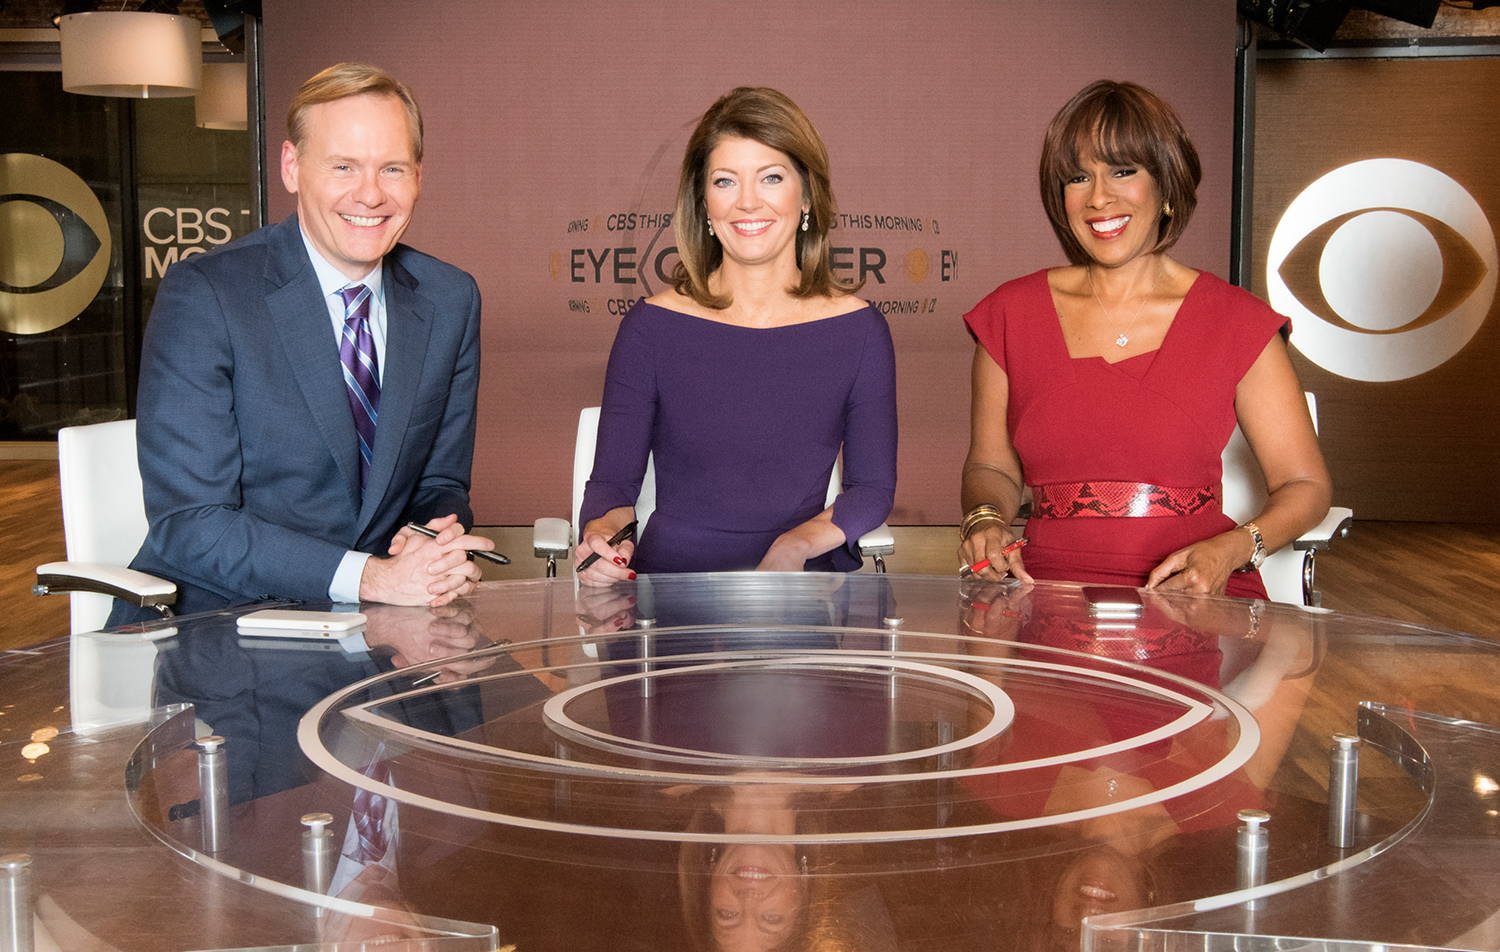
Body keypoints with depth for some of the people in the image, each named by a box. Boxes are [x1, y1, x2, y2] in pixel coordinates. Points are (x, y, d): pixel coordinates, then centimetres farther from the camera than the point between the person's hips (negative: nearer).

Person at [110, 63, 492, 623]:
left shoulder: (450, 301, 4)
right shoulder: (201, 297, -11)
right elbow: (189, 524, -16)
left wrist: (438, 545, -13)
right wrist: (370, 576, -26)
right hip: (208, 622, -2)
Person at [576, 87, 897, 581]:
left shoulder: (857, 329, 4)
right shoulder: (652, 327, 2)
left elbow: (873, 486, 8)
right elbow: (613, 480, 4)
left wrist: (795, 546, -10)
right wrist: (602, 533, -19)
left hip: (804, 581, -1)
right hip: (670, 574, 1)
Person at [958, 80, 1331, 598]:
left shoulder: (1234, 320, 4)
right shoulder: (1011, 314, 9)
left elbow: (1305, 485, 7)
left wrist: (1230, 550, -12)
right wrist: (985, 519, -3)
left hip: (1196, 600, -1)